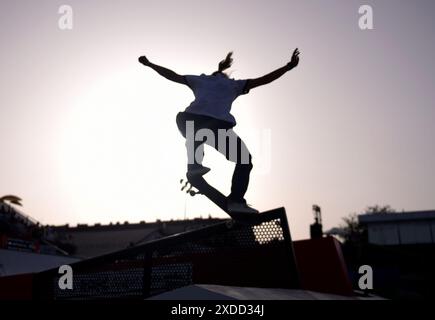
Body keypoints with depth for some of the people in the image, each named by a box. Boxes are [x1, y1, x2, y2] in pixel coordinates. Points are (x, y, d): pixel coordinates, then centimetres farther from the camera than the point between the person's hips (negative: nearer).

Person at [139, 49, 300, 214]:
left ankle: (194, 165, 19)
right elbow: (263, 80, 21)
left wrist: (149, 64, 43)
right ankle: (236, 200, -5)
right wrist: (288, 66, 23)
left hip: (191, 123, 3)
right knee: (245, 160, 13)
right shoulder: (233, 84, 27)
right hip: (220, 125, -3)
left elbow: (173, 76, 33)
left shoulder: (200, 80, 30)